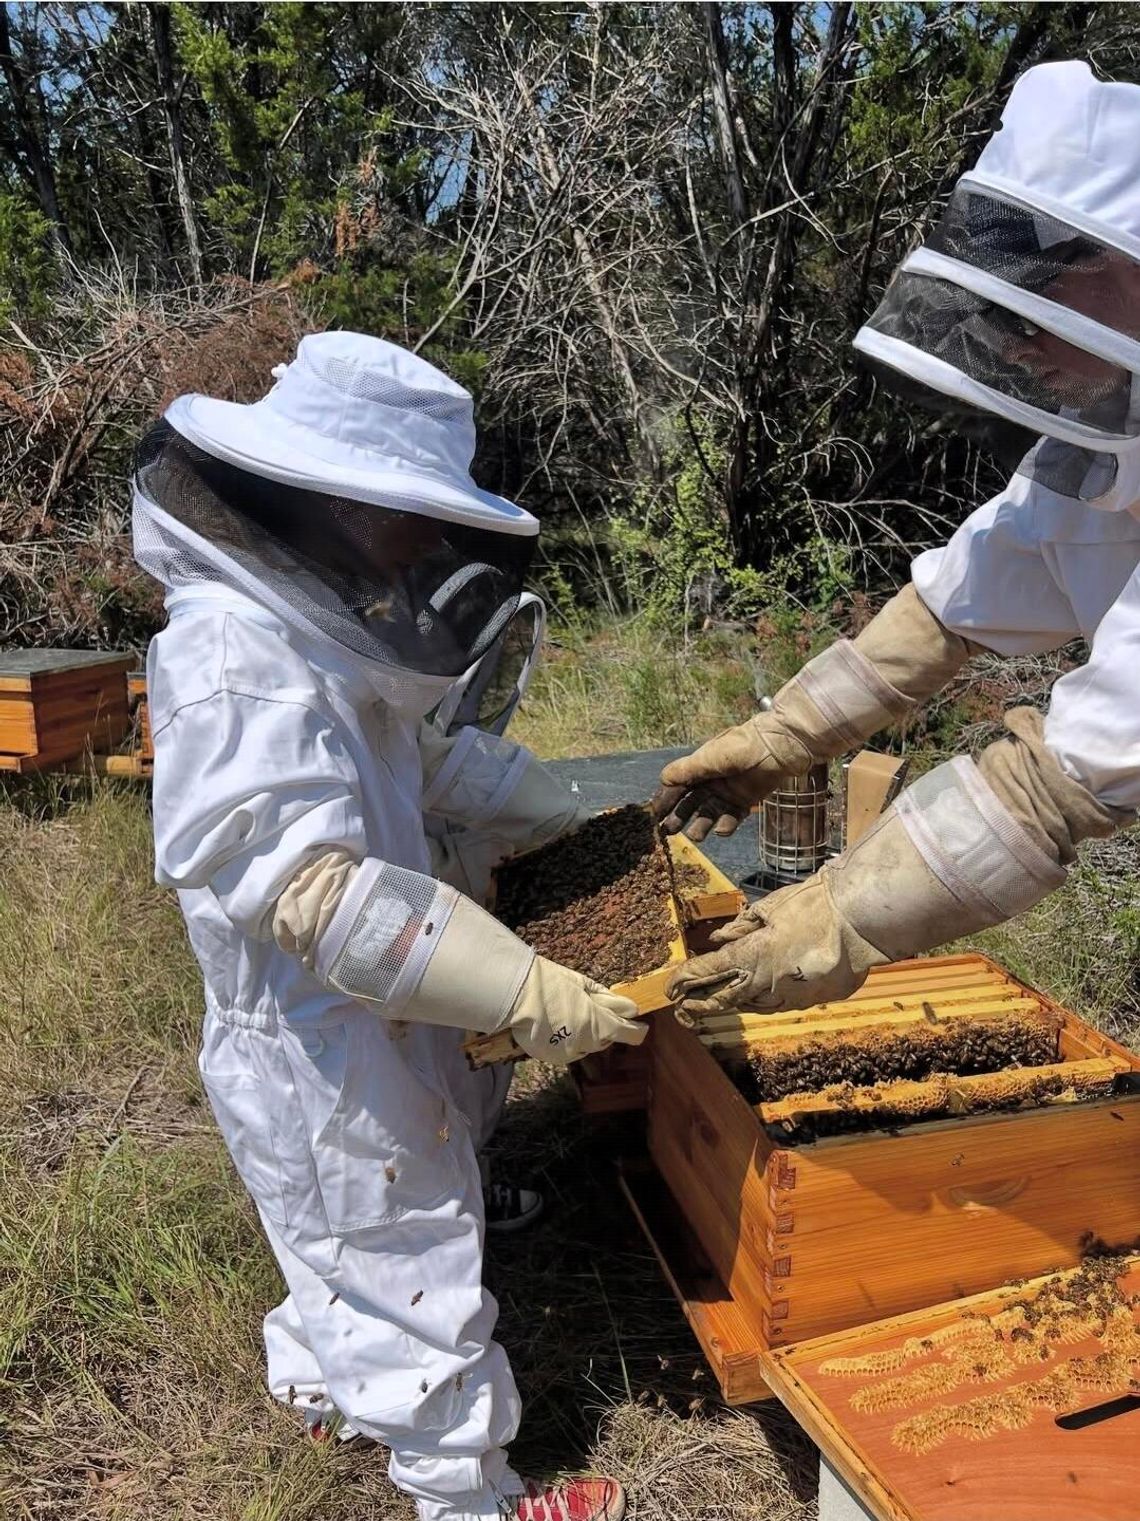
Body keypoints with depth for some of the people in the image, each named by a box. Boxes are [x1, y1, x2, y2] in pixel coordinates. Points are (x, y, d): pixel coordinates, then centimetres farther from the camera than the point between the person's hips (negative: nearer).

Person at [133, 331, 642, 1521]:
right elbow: (316, 893, -36)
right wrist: (524, 992, -36)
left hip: (355, 1028, 10)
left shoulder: (326, 635, 2)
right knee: (412, 1264, 10)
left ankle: (322, 1378, 57)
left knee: (348, 1235, 31)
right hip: (321, 1050, -10)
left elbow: (433, 761, 14)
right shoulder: (239, 666, -29)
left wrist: (578, 822, 12)